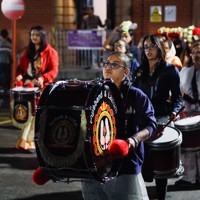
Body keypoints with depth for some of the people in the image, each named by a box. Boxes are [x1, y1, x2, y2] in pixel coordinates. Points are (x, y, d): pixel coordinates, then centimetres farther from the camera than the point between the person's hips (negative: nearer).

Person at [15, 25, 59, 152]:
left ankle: (28, 141, 1)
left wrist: (43, 78, -25)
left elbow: (54, 70, -9)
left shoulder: (50, 52, -2)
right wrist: (20, 75, -5)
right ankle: (27, 141, 9)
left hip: (41, 87, -5)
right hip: (27, 85, 5)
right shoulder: (28, 51, 16)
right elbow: (21, 66, 17)